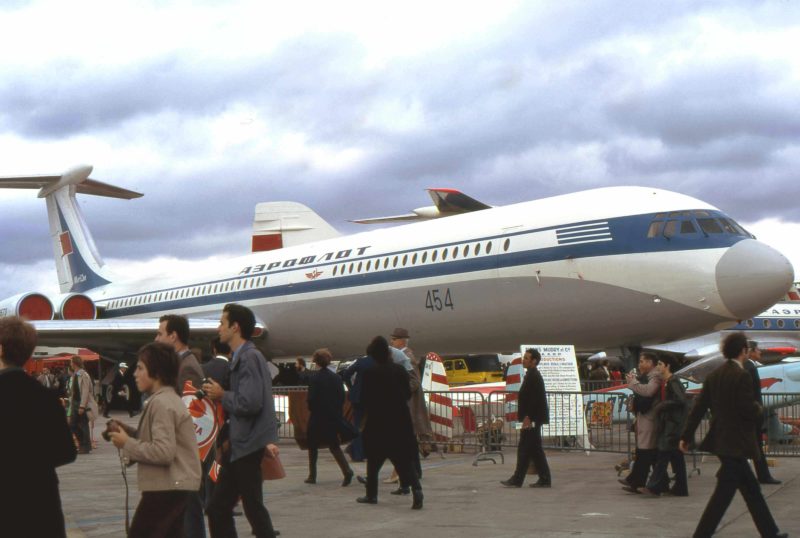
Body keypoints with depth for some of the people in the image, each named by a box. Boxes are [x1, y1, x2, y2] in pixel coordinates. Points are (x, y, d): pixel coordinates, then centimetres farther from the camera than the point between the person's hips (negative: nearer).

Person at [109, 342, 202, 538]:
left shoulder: (161, 403, -17)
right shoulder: (169, 399, 15)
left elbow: (164, 451, -25)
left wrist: (127, 443, -15)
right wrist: (129, 432, 7)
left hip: (167, 486, -11)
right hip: (176, 484, 11)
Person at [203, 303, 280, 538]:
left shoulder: (249, 357, -15)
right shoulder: (241, 357, 15)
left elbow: (250, 403, -24)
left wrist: (222, 395, -9)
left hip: (248, 448, -9)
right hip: (239, 447, 9)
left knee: (254, 509, -1)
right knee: (217, 509, 10)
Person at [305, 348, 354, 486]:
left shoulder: (314, 379, -12)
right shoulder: (337, 378, 2)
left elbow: (311, 399, -13)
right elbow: (342, 397, 3)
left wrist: (312, 410, 5)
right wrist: (336, 410, 12)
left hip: (317, 418, -4)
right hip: (333, 417, 4)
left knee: (313, 446, 12)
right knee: (334, 445, 8)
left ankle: (312, 476, 15)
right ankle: (346, 470, -12)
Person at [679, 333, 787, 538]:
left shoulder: (714, 376, 6)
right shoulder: (742, 376, -16)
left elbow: (699, 407, 6)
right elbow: (749, 410, -20)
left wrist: (686, 436, 8)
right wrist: (758, 409, 3)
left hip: (721, 440, 9)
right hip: (736, 442, -9)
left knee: (751, 488, 17)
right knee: (723, 493, -5)